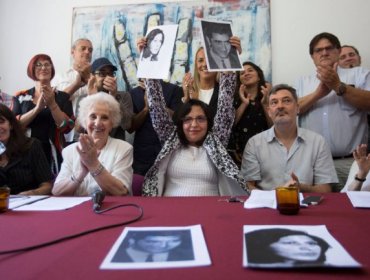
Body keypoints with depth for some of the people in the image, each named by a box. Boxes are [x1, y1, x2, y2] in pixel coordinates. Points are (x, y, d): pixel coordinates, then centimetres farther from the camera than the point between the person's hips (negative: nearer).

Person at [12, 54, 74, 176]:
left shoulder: (62, 96, 5)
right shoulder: (21, 96, 8)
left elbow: (67, 127, -5)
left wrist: (52, 104, -14)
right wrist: (37, 108, -15)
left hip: (53, 153, -1)